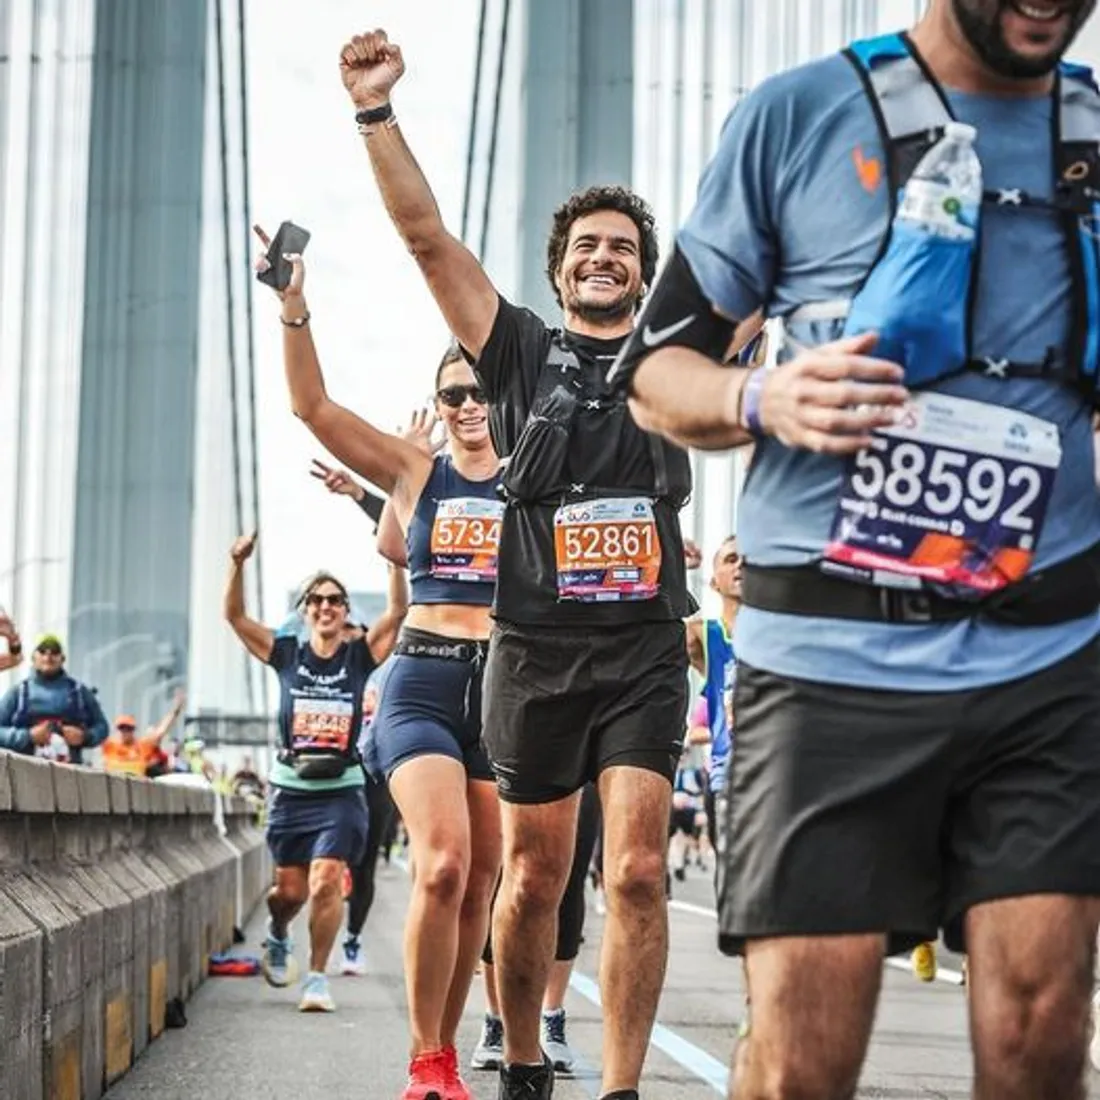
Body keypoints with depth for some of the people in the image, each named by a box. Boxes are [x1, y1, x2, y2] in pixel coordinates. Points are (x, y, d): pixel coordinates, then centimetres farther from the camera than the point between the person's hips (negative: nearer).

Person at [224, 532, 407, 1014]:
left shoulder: (361, 654, 2)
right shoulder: (287, 653, 4)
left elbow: (397, 611, -8)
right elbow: (235, 616, -1)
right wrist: (238, 564, -15)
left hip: (341, 791, -1)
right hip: (290, 788, 1)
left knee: (326, 882, -15)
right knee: (290, 889, 7)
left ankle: (317, 977, -4)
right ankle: (277, 938, 40)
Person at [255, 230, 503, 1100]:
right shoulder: (414, 472, 7)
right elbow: (313, 405, 0)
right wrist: (295, 308, -12)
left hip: (507, 682, 2)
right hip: (423, 682, -1)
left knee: (480, 881, 6)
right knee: (443, 865, -18)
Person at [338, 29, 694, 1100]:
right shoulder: (522, 353, 8)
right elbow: (427, 237, 0)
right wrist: (377, 112, -9)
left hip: (645, 650, 0)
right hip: (534, 650, 0)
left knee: (636, 872, -11)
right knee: (532, 881, 8)